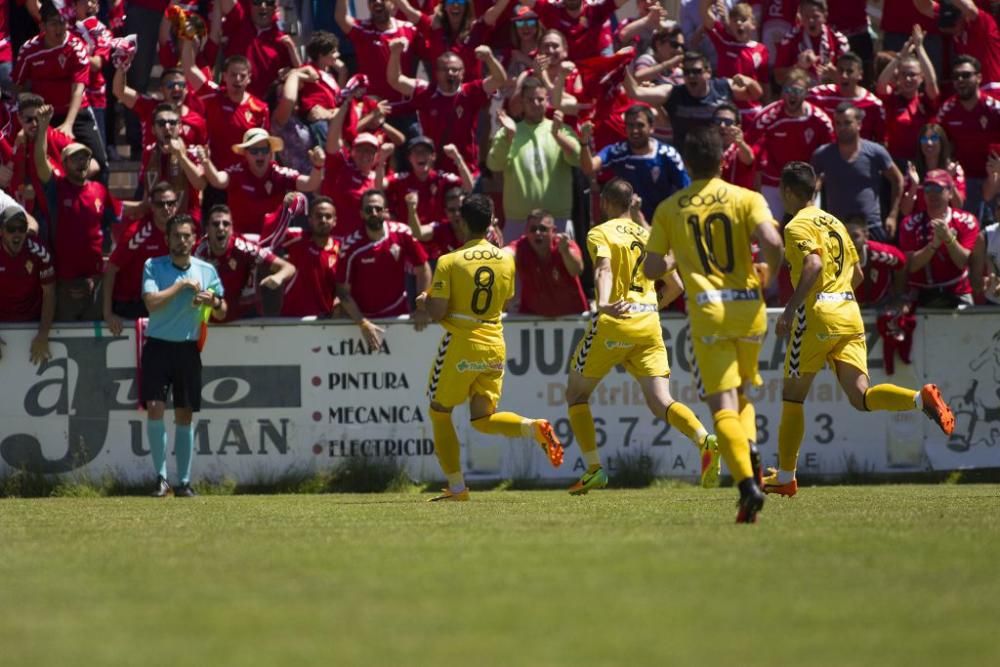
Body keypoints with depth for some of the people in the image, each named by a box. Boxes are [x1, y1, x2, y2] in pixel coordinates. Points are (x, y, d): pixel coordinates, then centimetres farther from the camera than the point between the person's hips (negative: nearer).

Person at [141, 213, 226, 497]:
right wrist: (181, 285, -14)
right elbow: (152, 302, -16)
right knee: (155, 408, -15)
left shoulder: (206, 270, 6)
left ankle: (184, 482, 11)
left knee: (185, 415, 5)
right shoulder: (153, 267, -1)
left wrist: (214, 302, -11)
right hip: (158, 346, -2)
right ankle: (161, 477, -7)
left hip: (188, 348, 2)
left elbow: (222, 314, 11)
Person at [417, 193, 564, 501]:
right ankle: (535, 428, -17)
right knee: (482, 419, 11)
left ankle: (457, 487, 6)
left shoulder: (449, 262, -11)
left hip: (460, 345, -5)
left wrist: (424, 301, 9)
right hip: (494, 345, 5)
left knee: (439, 414, 12)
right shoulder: (506, 260, 4)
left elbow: (437, 312, -13)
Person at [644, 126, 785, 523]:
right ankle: (748, 444, -7)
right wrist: (770, 274, 7)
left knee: (723, 404, -6)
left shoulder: (669, 210, 5)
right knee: (741, 391, 23)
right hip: (749, 307, 2)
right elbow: (771, 241, -14)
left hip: (708, 311, -2)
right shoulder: (746, 199, 2)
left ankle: (747, 483, -26)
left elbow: (651, 269, 5)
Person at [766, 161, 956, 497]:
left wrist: (790, 308, -25)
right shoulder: (834, 223, 20)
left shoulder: (797, 226, -5)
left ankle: (785, 478, 11)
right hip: (850, 313, 7)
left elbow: (813, 265, -23)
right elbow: (857, 274, 23)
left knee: (792, 395, 7)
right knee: (860, 396, -4)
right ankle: (922, 398, -30)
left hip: (817, 314, -7)